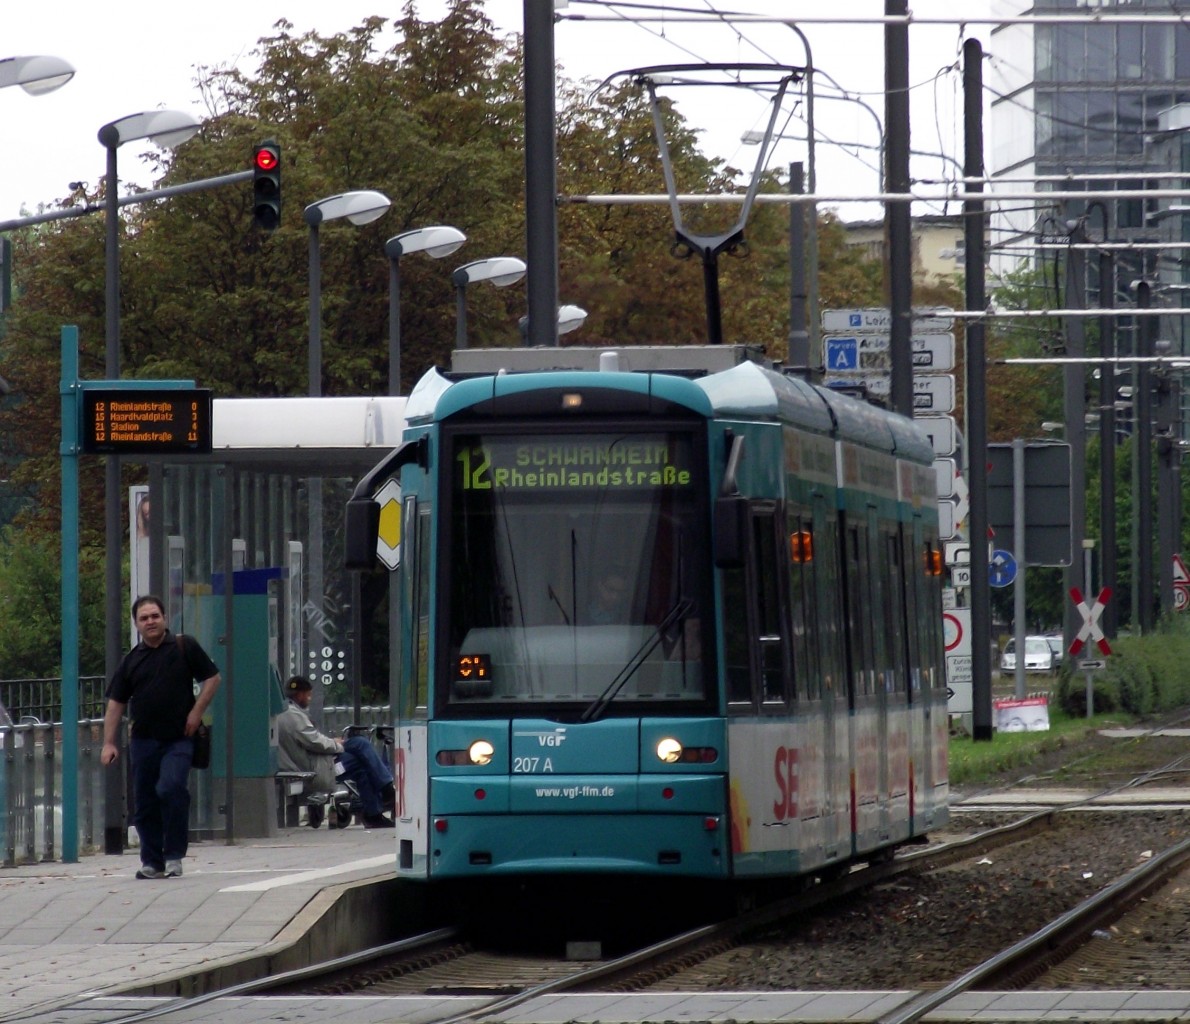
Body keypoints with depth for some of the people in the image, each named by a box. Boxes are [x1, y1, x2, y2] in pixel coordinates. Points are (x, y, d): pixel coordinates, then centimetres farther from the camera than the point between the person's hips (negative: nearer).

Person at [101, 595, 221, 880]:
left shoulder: (184, 648, 3)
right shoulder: (132, 660, 10)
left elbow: (212, 678, 6)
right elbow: (116, 703, 10)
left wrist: (196, 712, -6)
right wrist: (109, 743, 3)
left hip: (178, 739, -4)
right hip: (143, 739, 4)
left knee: (171, 788, -22)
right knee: (145, 803, 5)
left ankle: (174, 856, -13)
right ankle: (152, 861, 16)